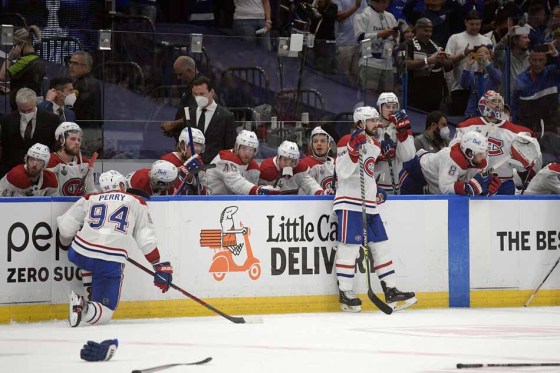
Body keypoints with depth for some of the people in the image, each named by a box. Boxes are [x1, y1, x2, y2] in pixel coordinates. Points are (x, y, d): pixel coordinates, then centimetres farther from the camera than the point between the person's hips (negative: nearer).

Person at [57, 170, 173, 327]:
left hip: (79, 255, 2)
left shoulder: (90, 199, 16)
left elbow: (66, 227, 11)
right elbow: (147, 239, 7)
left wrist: (68, 243, 31)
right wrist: (160, 266, 11)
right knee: (104, 312, 5)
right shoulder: (136, 202, 14)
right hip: (111, 264, -2)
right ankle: (85, 308, -27)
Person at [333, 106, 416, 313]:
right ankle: (345, 293, -4)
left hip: (369, 203, 9)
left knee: (381, 246, 8)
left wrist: (376, 191, 17)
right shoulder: (347, 142, -10)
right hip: (350, 202, -9)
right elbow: (343, 172, -20)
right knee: (349, 246, -9)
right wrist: (353, 149, -30)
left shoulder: (375, 145, 16)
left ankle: (391, 292, 12)